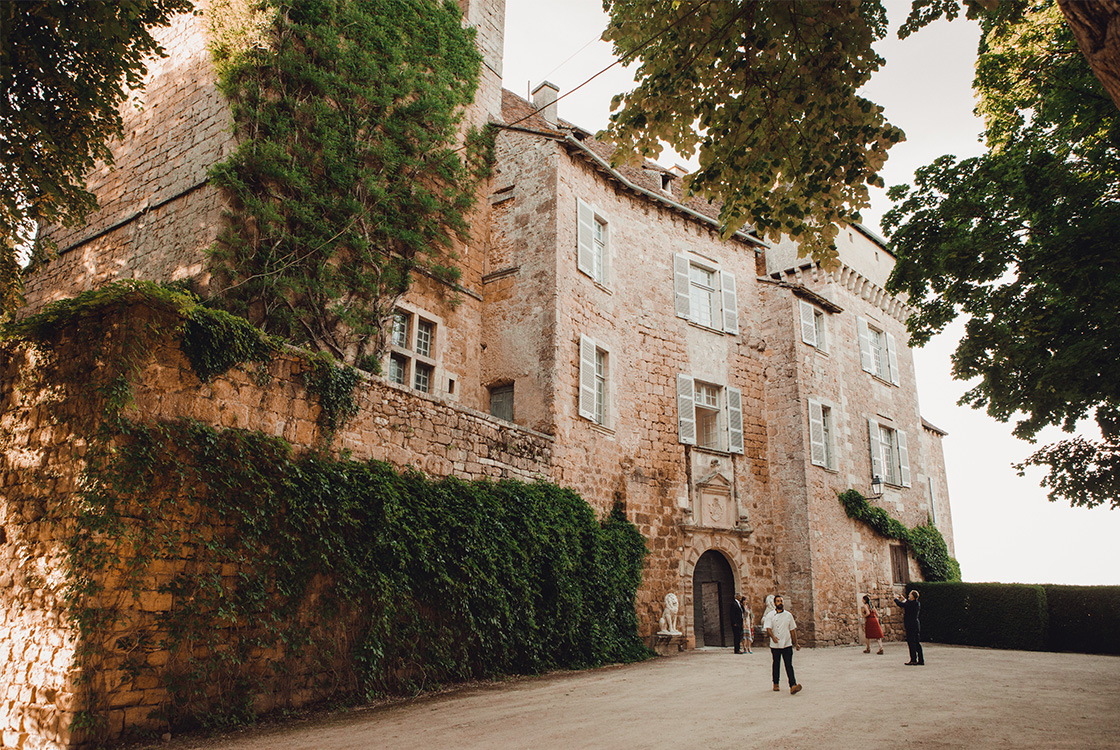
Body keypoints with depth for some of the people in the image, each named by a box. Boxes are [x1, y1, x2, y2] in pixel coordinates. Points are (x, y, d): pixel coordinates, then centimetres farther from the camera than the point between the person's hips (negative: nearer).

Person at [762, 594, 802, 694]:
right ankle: (775, 684, 24)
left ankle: (793, 686, -16)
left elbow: (792, 630, 15)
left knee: (789, 665, -8)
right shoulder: (770, 616, 1)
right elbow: (768, 628, -11)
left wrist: (796, 643, 14)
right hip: (775, 645, -1)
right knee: (776, 665, 10)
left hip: (787, 644, 1)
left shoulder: (788, 615, 9)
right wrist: (773, 637, -30)